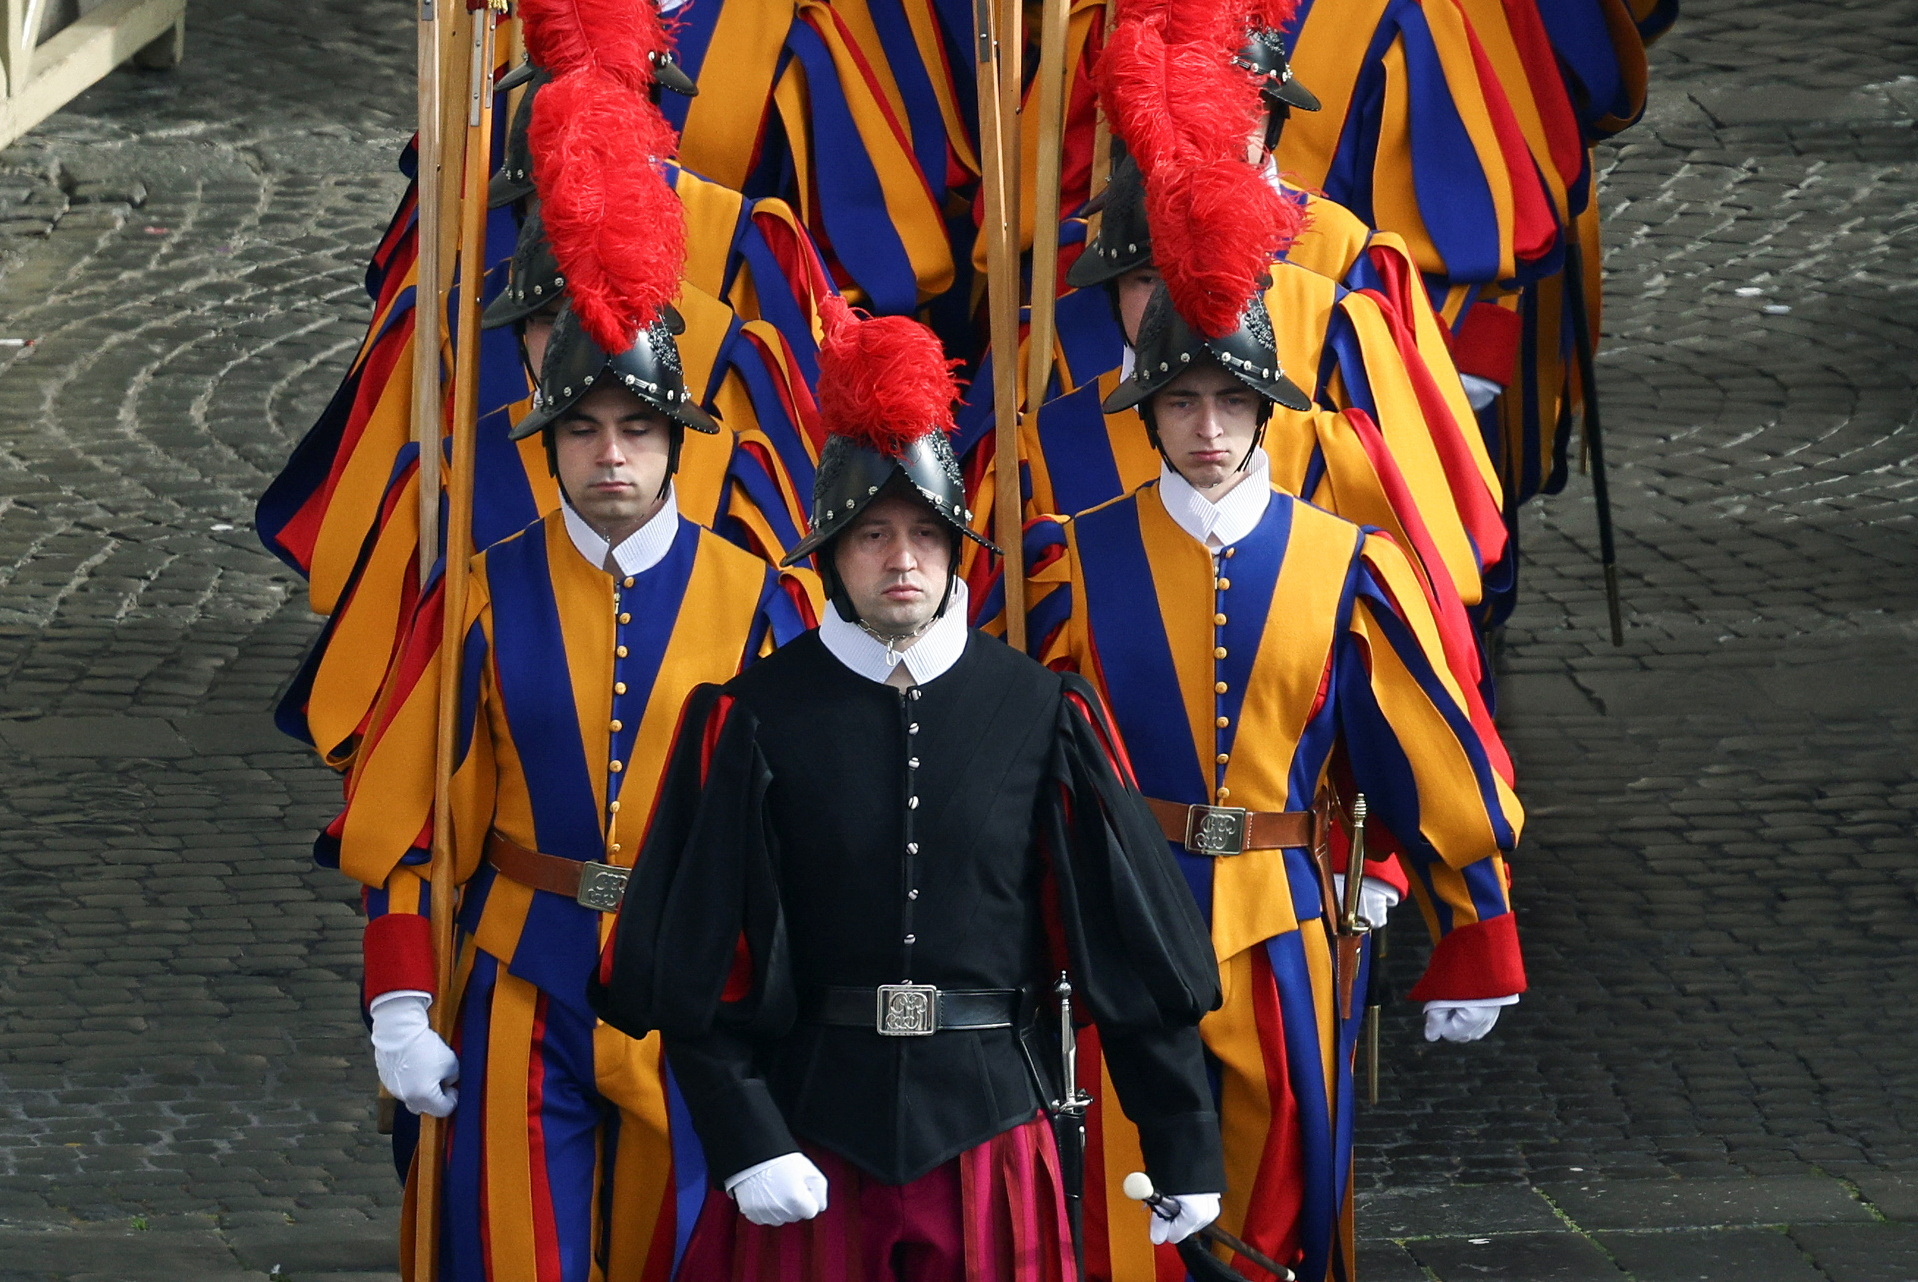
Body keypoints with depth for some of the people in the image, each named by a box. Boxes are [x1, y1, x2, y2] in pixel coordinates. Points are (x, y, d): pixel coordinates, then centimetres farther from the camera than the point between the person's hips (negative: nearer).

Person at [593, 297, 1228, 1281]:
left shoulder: (1044, 713, 1)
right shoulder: (752, 719, -3)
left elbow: (1129, 938, 2)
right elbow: (699, 965, -3)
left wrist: (1185, 1149, 0)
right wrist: (746, 1145, -13)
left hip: (988, 1126, 1)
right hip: (810, 1132, -1)